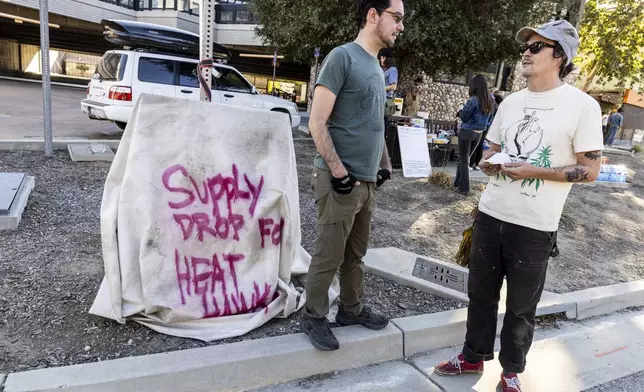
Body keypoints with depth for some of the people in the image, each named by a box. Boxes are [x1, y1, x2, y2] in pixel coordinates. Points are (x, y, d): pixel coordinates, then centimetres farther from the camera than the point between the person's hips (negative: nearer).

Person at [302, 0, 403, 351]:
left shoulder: (376, 67, 16)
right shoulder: (342, 57, -9)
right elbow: (316, 123, -15)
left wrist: (385, 164, 16)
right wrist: (339, 171, -17)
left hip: (367, 182, 8)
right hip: (340, 182, -8)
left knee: (355, 254, 17)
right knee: (328, 257, 2)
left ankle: (351, 309, 32)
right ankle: (313, 318, 18)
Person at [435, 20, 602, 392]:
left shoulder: (582, 105, -8)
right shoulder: (511, 102, 9)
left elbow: (590, 170, -8)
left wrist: (533, 172, -19)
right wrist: (488, 162, -6)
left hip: (535, 226, -5)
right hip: (490, 215, 5)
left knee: (521, 306, 11)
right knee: (481, 293, 16)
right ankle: (474, 357, 35)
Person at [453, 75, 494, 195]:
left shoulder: (474, 100, -18)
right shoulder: (490, 101, 3)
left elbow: (464, 116, -13)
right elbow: (487, 116, 12)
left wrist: (460, 112, 8)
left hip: (467, 132, -7)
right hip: (479, 133, 7)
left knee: (464, 160, 4)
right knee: (465, 159, 19)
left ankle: (463, 188, 7)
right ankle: (458, 183, 28)